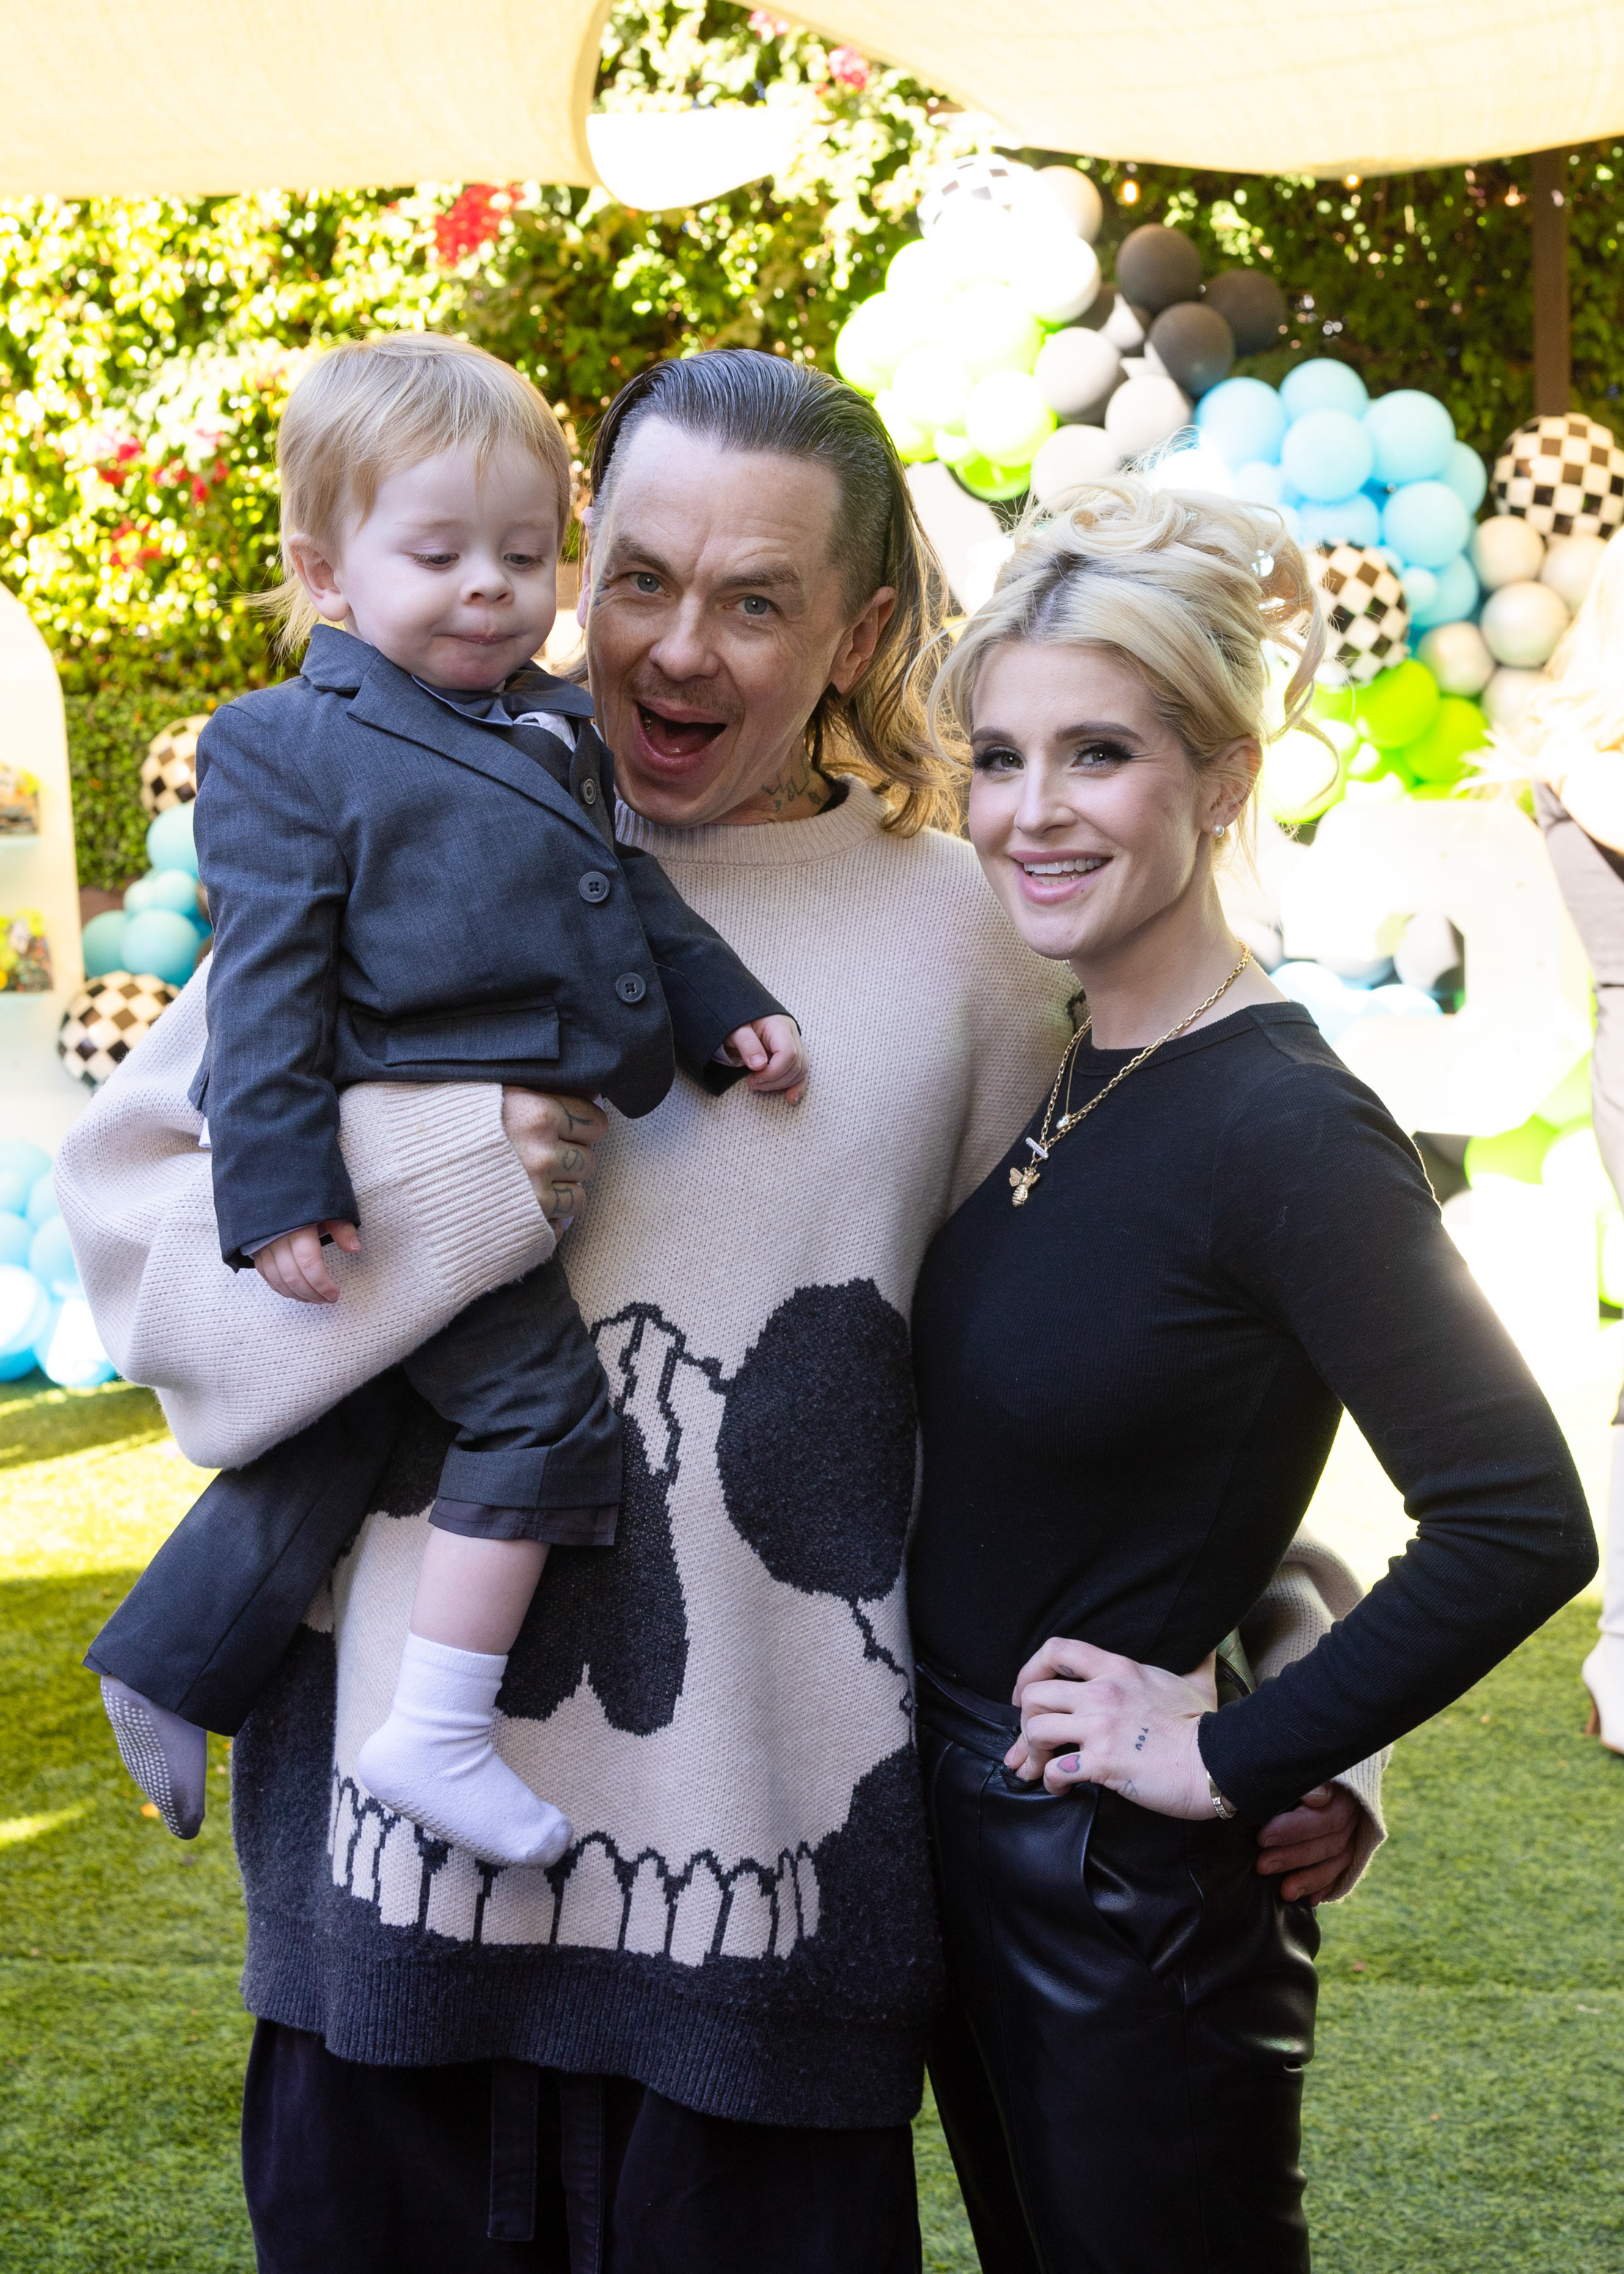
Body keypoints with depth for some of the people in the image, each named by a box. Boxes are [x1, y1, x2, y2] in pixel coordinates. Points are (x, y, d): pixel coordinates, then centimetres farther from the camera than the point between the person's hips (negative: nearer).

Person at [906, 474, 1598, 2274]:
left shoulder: (1279, 1129, -21)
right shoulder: (1067, 1075, 4)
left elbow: (1520, 1523, -28)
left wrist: (1235, 1757, -21)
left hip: (1129, 1908, -8)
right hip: (968, 1846, 8)